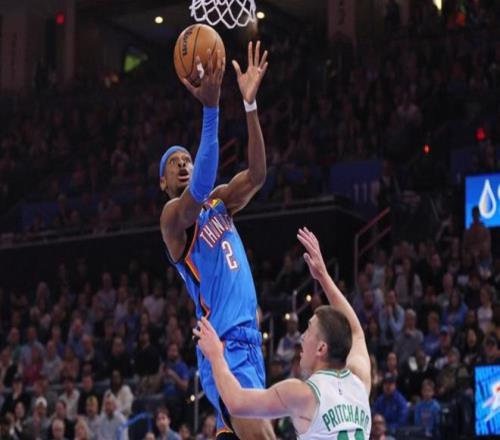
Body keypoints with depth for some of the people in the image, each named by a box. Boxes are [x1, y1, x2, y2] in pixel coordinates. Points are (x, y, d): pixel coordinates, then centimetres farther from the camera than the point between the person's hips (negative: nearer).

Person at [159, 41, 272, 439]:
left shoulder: (220, 201, 16)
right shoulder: (173, 214, -6)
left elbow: (257, 174, -1)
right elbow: (199, 190, -28)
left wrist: (250, 103, -13)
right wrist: (210, 108, -36)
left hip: (249, 338, 8)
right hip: (224, 344, -8)